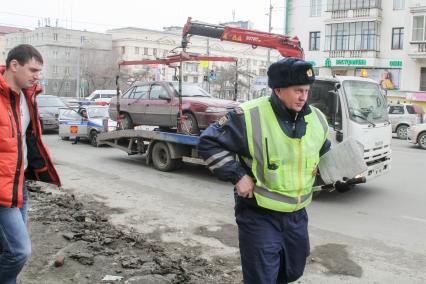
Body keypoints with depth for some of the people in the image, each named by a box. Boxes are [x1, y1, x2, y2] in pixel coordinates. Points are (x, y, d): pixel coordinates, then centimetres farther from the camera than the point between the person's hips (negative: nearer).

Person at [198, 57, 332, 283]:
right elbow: (208, 142, -13)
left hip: (297, 215, 6)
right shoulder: (249, 116, -20)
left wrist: (313, 174, 5)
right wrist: (237, 175, -18)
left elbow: (322, 151, 22)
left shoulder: (317, 119, 1)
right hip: (259, 216, -6)